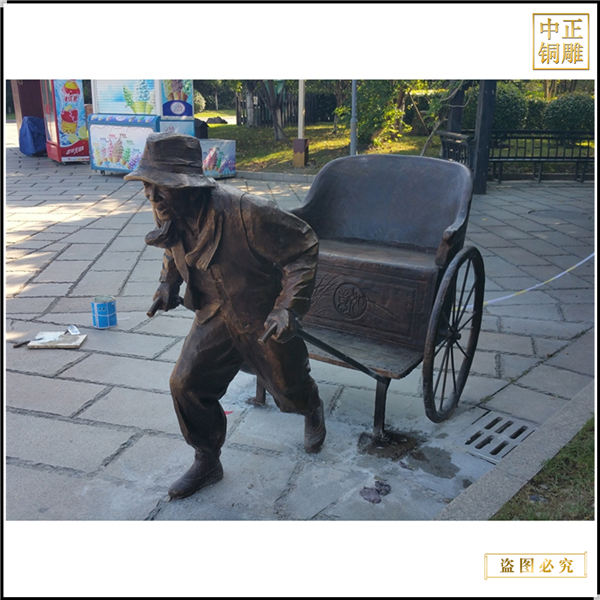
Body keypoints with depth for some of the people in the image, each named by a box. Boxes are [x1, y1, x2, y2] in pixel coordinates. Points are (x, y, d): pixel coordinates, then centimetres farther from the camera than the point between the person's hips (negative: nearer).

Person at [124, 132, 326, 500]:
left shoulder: (245, 212, -34)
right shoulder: (171, 216, -11)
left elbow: (304, 246, -24)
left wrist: (289, 307, -29)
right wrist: (168, 283, -1)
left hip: (264, 319, -5)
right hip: (216, 315, 5)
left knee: (290, 392, 14)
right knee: (186, 384, -4)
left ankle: (313, 411, 55)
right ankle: (207, 463, 22)